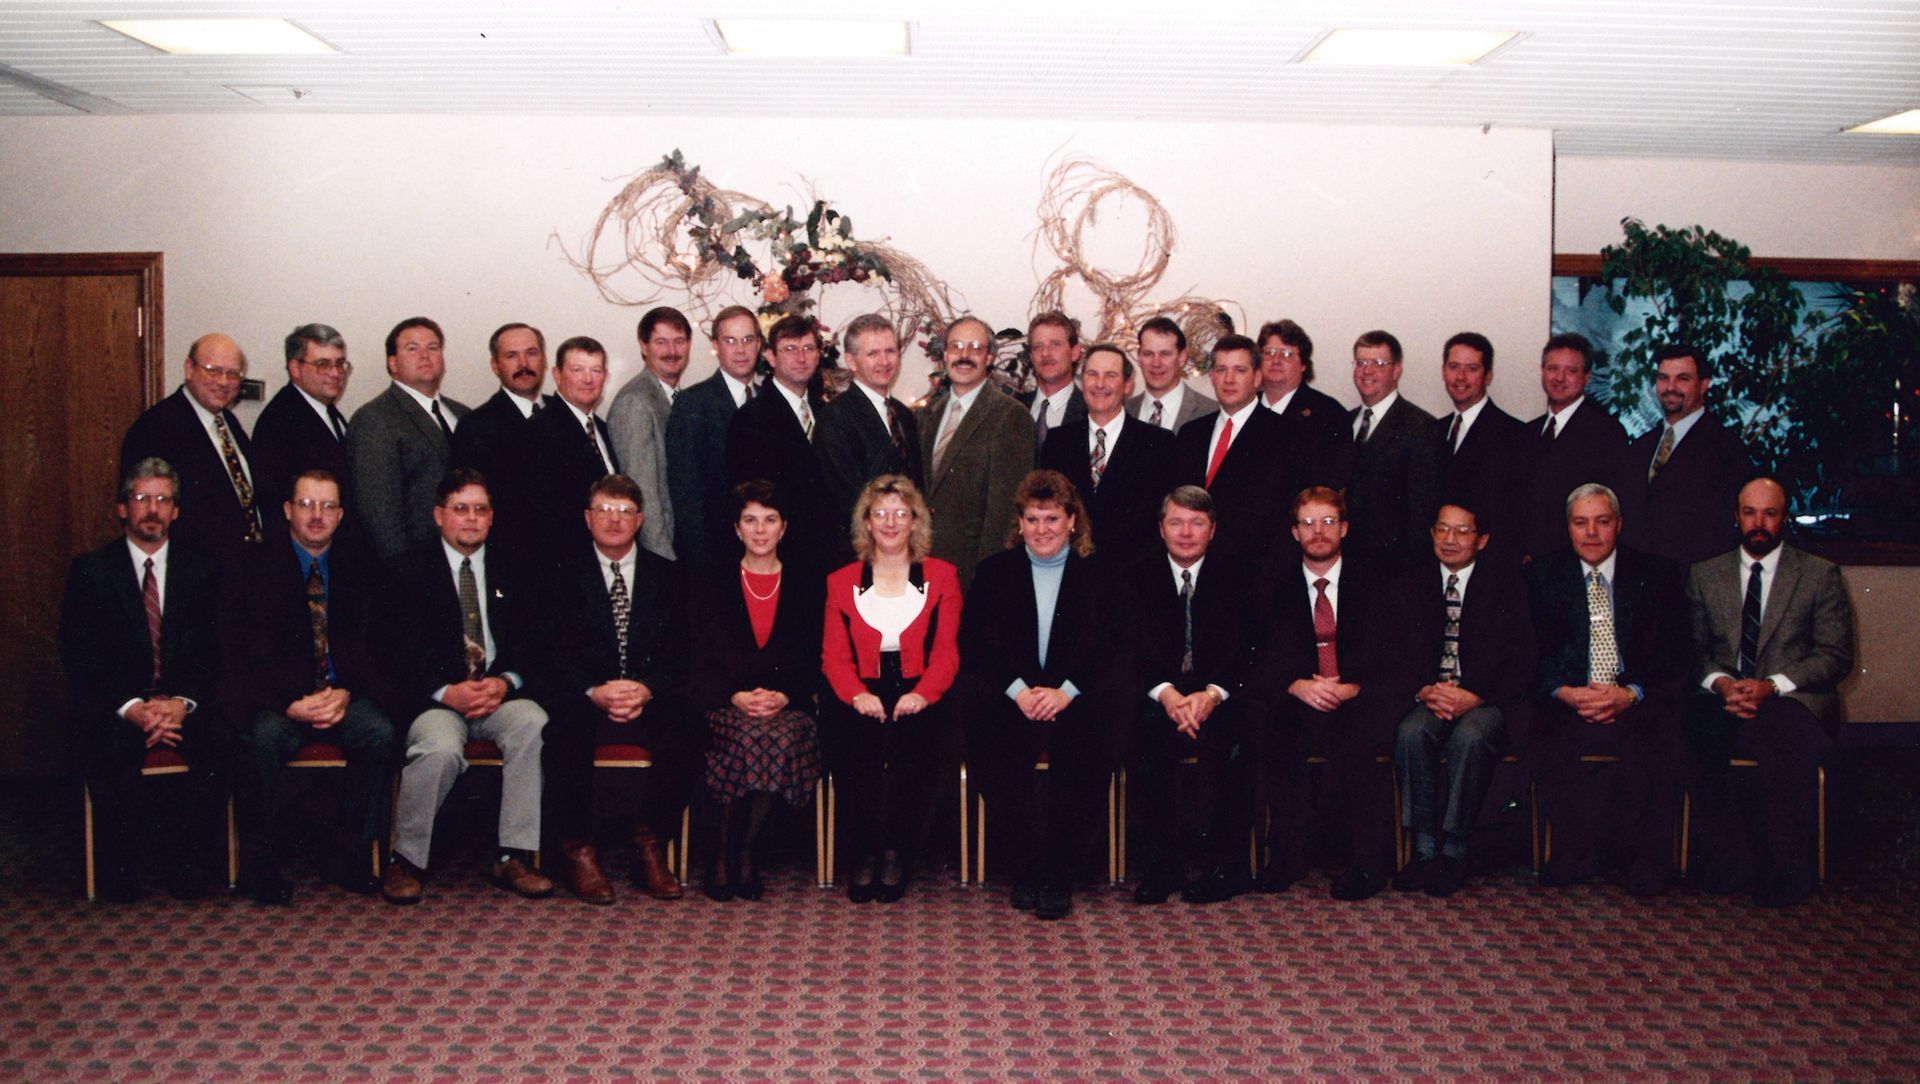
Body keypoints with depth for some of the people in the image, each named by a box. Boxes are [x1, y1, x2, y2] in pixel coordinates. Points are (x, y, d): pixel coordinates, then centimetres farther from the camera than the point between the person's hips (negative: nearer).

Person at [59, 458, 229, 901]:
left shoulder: (201, 570, 10)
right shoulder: (90, 570, 5)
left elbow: (214, 652, 3)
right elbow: (79, 659, -2)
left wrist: (183, 702, -16)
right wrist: (131, 707, -18)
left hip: (186, 702, 1)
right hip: (115, 705, -1)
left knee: (220, 740, -30)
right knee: (106, 751, -33)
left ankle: (187, 862, -14)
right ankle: (120, 872, -12)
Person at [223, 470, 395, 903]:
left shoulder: (357, 572, 12)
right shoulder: (254, 570, 3)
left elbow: (369, 651, 8)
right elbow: (242, 658, -4)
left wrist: (345, 693, -14)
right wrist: (291, 704, -20)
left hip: (341, 698, 2)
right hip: (275, 701, -2)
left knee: (379, 731, -28)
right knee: (265, 734, -34)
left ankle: (348, 855, -14)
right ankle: (257, 860, -16)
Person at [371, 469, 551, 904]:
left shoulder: (508, 570, 18)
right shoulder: (409, 570, 7)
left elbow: (530, 642, 11)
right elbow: (394, 651, -1)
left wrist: (505, 682, -10)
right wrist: (447, 692, -16)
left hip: (499, 694, 3)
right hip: (434, 698, -3)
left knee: (533, 724, -30)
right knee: (440, 748, -35)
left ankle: (513, 858, -24)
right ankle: (405, 861, -14)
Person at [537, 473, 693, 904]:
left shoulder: (666, 577, 14)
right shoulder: (564, 574, 9)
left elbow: (681, 653, 5)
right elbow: (550, 653, -1)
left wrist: (648, 689, -16)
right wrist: (594, 691, -19)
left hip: (650, 702, 1)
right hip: (583, 701, -1)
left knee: (685, 734, -30)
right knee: (564, 736, -34)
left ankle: (650, 845, -13)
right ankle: (578, 850, -15)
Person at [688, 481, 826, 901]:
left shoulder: (808, 585, 15)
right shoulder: (709, 582, 13)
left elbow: (814, 661, 8)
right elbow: (701, 660, 4)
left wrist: (783, 697, -11)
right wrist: (736, 697, -14)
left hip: (788, 706, 1)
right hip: (724, 705, -1)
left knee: (785, 735, -35)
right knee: (747, 735, -36)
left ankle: (743, 851, -19)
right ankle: (724, 852, -20)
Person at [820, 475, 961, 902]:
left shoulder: (942, 577, 15)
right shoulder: (841, 582, 17)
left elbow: (946, 651, 5)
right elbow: (834, 655, 7)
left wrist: (921, 695, -15)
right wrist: (857, 695, -14)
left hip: (918, 697, -1)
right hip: (860, 697, 1)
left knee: (907, 741, -34)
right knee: (850, 740, -32)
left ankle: (897, 853, -18)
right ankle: (864, 854, -19)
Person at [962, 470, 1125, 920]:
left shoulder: (1098, 576, 13)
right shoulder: (994, 572, 15)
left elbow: (1112, 648, 3)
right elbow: (976, 646, 5)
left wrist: (1065, 692, -13)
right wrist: (1019, 690, -11)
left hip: (1077, 701, 0)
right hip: (1008, 700, 0)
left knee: (1075, 744, -31)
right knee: (1005, 742, -31)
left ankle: (1058, 874, -21)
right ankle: (1028, 868, -19)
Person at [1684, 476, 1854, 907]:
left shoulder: (1821, 575, 8)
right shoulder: (1705, 574, 16)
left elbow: (1836, 657, 1)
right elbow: (1695, 649, 11)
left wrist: (1772, 686, -14)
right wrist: (1720, 682, -12)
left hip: (1792, 701, -2)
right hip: (1723, 697, 2)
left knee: (1783, 732, -37)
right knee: (1697, 726, -33)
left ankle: (1783, 869, -24)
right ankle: (1727, 860, -24)